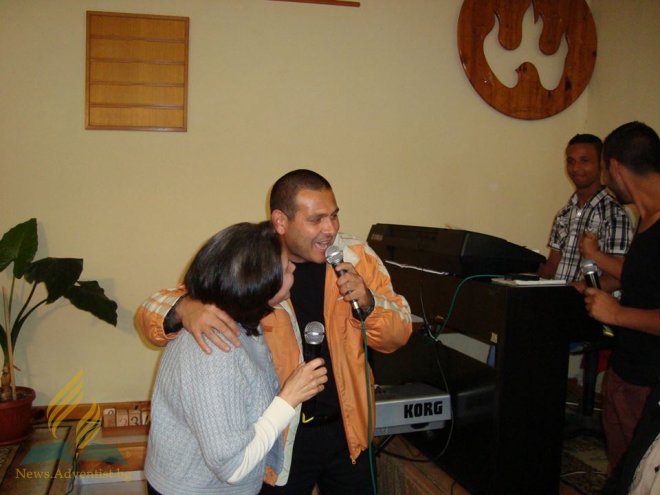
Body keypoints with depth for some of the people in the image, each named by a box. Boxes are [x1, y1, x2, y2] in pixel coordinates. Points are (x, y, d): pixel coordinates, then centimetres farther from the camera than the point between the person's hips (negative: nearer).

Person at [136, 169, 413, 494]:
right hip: (277, 438, -3)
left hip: (348, 429, 3)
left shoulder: (356, 256, -6)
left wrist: (366, 302, -23)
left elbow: (399, 334, -2)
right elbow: (153, 310, -15)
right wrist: (185, 308, -39)